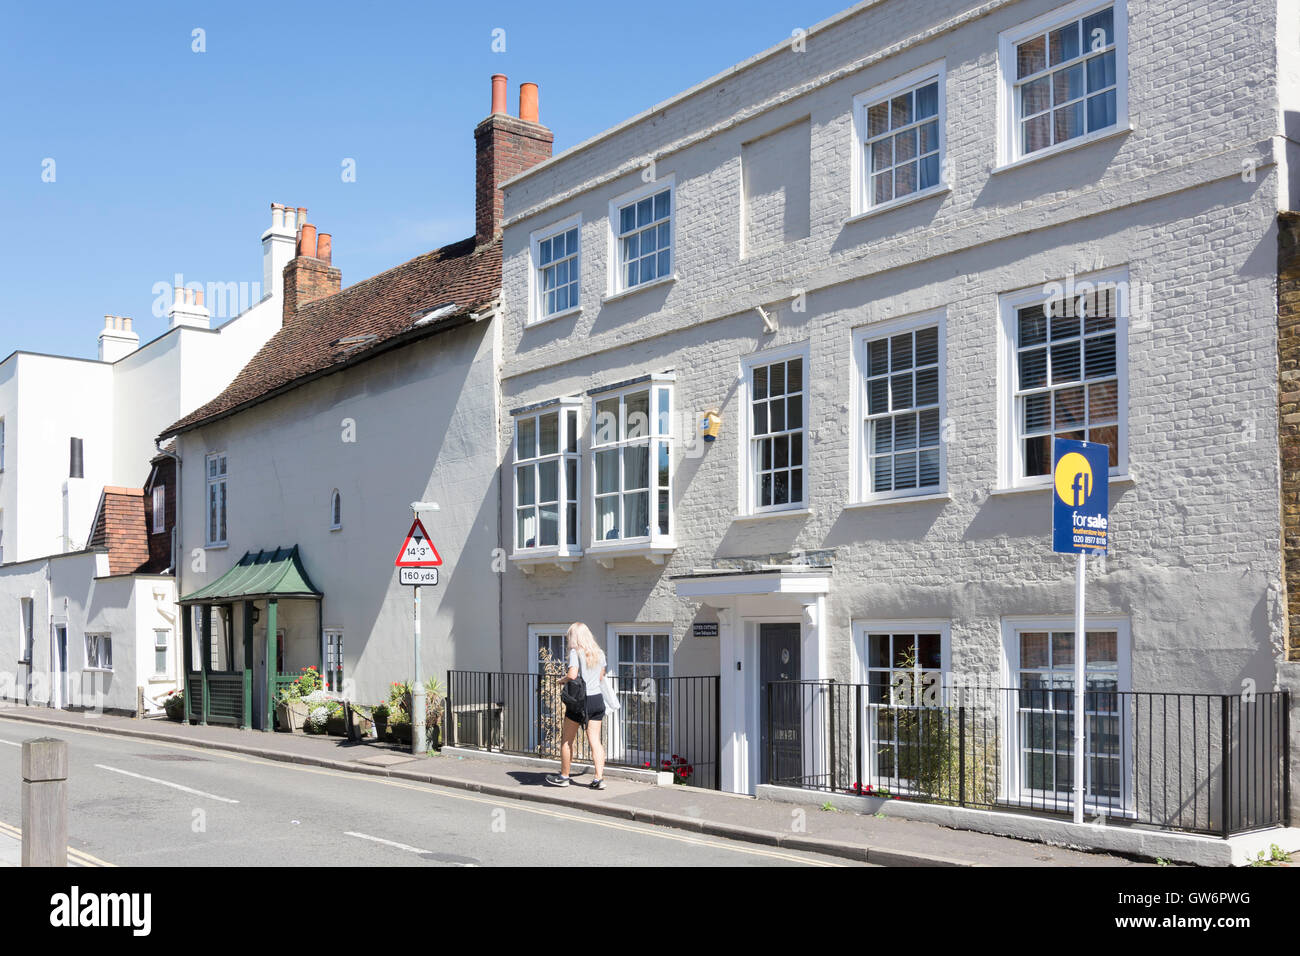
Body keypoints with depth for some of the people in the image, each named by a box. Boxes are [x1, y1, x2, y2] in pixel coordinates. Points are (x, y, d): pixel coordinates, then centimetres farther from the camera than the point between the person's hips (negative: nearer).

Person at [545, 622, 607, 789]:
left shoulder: (575, 652, -9)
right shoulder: (599, 653, 9)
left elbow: (572, 675, -22)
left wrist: (563, 680, -3)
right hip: (597, 699, 6)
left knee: (567, 740, 9)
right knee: (595, 740, 5)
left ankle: (564, 776, 18)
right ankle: (599, 778, -2)